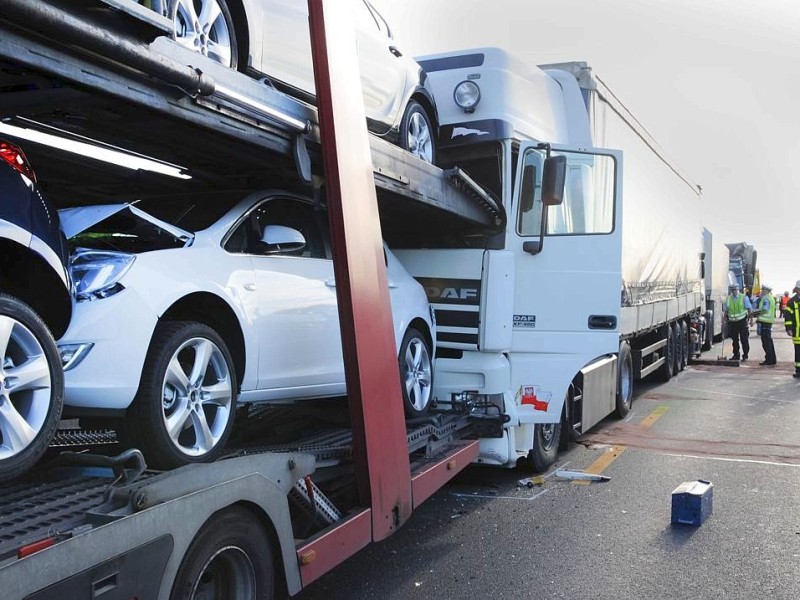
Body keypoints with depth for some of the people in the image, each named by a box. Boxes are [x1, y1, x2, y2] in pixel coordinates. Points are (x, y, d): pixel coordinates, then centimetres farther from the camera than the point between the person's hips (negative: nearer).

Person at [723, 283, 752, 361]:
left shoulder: (744, 297, -1)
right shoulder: (728, 299, 8)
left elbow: (750, 309, -1)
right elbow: (725, 311, 14)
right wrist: (725, 319, 4)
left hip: (742, 321, -3)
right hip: (732, 322, 3)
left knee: (744, 339, -3)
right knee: (735, 340, 8)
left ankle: (745, 355, 6)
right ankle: (736, 355, 16)